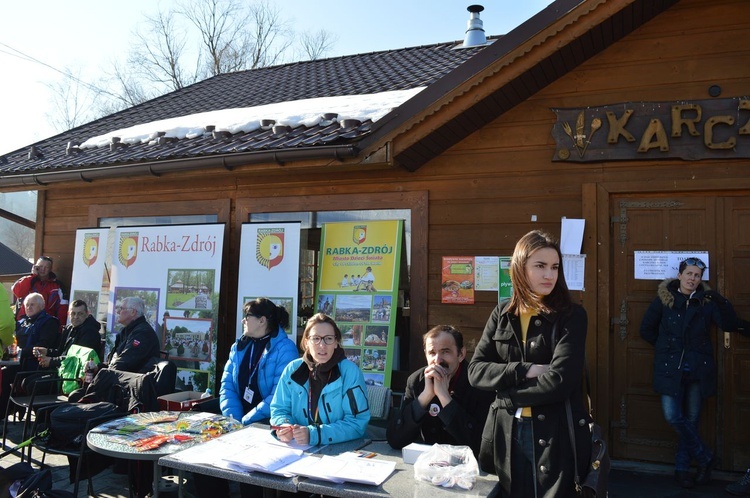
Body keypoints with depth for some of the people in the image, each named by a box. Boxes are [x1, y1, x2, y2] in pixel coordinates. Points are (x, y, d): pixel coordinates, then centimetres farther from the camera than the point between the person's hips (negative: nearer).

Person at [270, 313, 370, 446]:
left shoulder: (350, 372, -9)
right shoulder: (293, 370, 1)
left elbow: (357, 423, -12)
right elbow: (279, 409, 10)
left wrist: (314, 434, -22)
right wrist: (284, 427, -13)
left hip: (341, 449, -2)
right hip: (297, 449, 2)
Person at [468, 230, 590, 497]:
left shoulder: (572, 316, -8)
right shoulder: (502, 313, 3)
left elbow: (558, 382, -18)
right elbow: (476, 370, -3)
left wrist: (506, 389, -10)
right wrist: (525, 371, -16)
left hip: (556, 435, -3)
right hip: (506, 433, 3)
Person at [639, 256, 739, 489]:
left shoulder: (706, 301, 5)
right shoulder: (664, 299, 2)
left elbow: (730, 325, -3)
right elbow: (646, 329, 8)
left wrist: (721, 301, -15)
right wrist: (666, 347, 4)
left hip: (698, 370, 1)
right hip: (670, 368, -1)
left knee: (691, 420, 7)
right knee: (673, 417, -9)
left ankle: (682, 469, 21)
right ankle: (705, 458, 12)